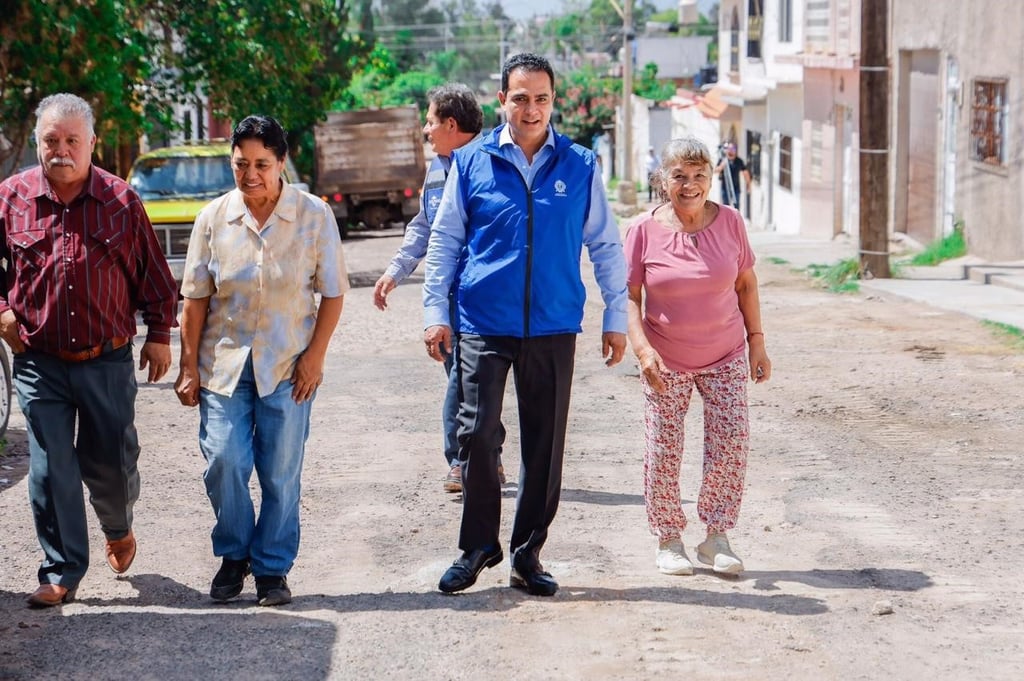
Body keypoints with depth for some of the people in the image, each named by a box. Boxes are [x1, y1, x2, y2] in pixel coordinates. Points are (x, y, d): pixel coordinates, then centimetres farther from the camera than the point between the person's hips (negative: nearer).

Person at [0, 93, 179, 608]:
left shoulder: (121, 201, -1)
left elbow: (152, 274, 7)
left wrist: (159, 335, 5)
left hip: (108, 360, 0)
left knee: (111, 463, 8)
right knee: (50, 470, 0)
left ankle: (119, 530, 40)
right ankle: (62, 574, 11)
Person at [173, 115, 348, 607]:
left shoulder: (314, 215, -2)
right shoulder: (214, 217, 2)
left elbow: (332, 292, 2)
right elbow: (196, 297, 6)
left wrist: (314, 355, -5)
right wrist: (189, 366, 3)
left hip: (287, 364, -1)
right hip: (224, 362, 1)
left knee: (281, 474, 2)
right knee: (224, 462, -6)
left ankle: (272, 568, 17)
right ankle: (234, 554, 17)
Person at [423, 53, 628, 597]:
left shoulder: (580, 166, 5)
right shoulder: (472, 162, 3)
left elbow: (605, 246, 11)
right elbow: (444, 241, 9)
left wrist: (616, 318, 8)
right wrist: (436, 312, 3)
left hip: (553, 328, 1)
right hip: (483, 325, -1)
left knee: (545, 444, 5)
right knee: (476, 434, -6)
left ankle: (527, 555, 17)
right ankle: (476, 546, 12)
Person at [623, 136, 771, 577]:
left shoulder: (729, 222, -3)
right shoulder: (644, 231, -9)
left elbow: (746, 284, 6)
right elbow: (629, 297, -5)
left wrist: (757, 342, 4)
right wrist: (642, 348, -18)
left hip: (725, 356, 2)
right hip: (665, 360, -1)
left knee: (732, 442, -4)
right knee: (663, 450, 2)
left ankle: (716, 538, 9)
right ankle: (668, 540, 16)